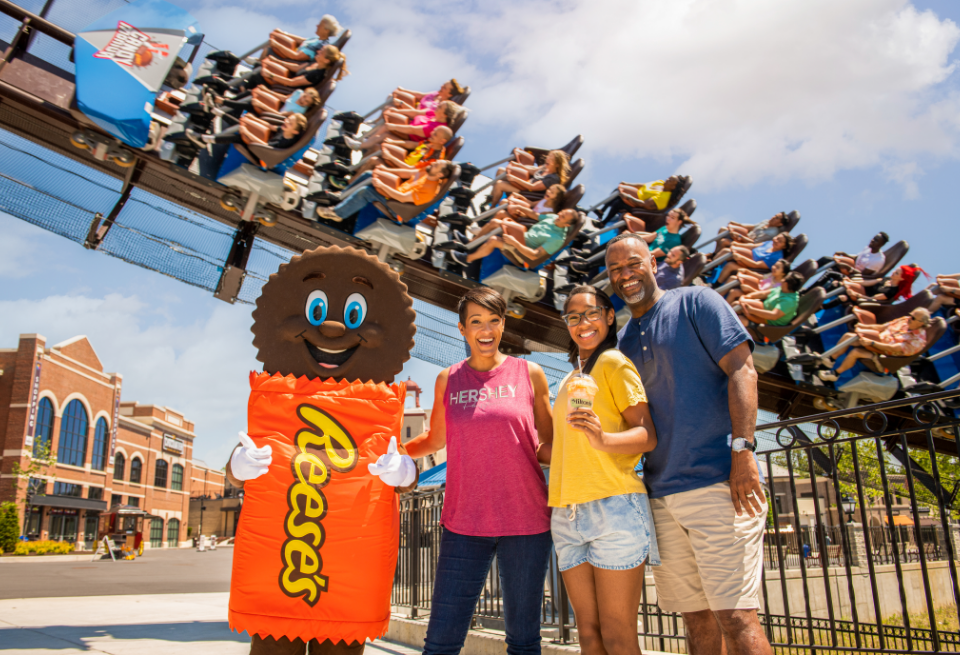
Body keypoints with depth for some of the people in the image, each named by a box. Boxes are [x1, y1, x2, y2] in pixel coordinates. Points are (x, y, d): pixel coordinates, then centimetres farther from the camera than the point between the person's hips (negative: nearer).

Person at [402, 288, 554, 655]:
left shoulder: (529, 374, 4)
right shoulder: (448, 380, 8)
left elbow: (549, 447, 11)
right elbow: (434, 440, 20)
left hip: (526, 520, 0)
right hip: (464, 522, 1)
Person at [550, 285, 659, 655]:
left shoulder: (614, 363, 0)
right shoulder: (570, 379, 23)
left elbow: (648, 436, -10)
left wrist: (603, 439, -27)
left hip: (613, 505, -7)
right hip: (567, 513, 7)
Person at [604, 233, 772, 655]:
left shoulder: (694, 302, 2)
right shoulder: (623, 341, 18)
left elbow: (742, 370, -7)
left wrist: (742, 449, -17)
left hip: (718, 482, -6)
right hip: (661, 494, 6)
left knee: (734, 616, -8)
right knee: (697, 619, 10)